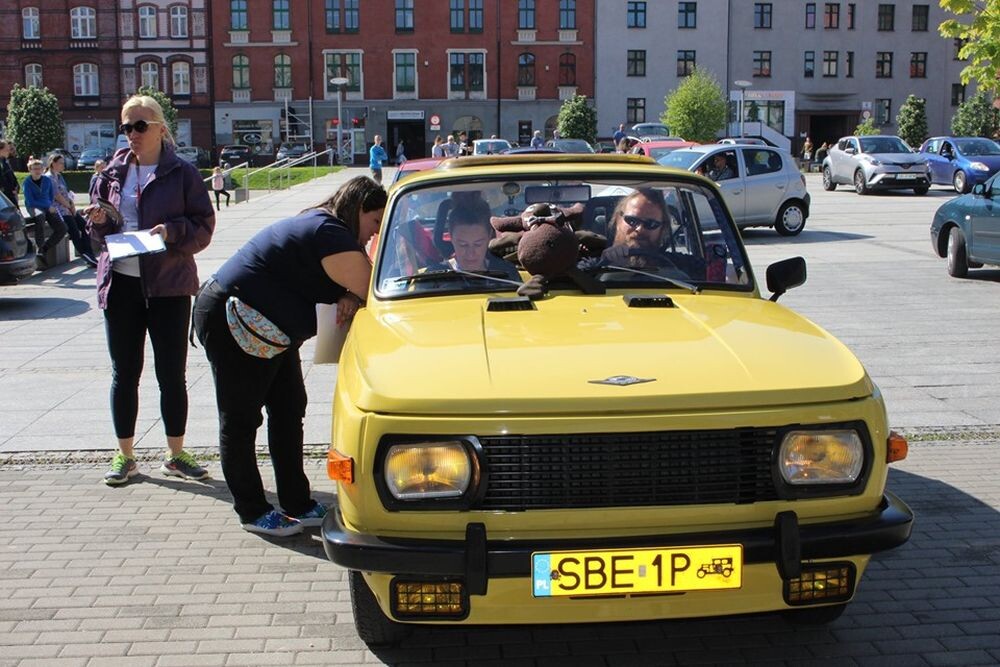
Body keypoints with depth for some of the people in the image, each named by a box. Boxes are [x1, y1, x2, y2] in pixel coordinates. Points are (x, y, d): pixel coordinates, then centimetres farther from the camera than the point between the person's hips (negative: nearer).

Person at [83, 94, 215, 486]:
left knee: (172, 374, 4)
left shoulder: (183, 174, 0)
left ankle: (176, 456, 18)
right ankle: (125, 457, 19)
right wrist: (99, 222, -7)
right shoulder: (112, 173, 9)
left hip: (169, 285, -3)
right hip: (120, 283, 3)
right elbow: (99, 233, 15)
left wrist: (172, 231, -20)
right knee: (124, 373, 8)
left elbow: (203, 228, -3)